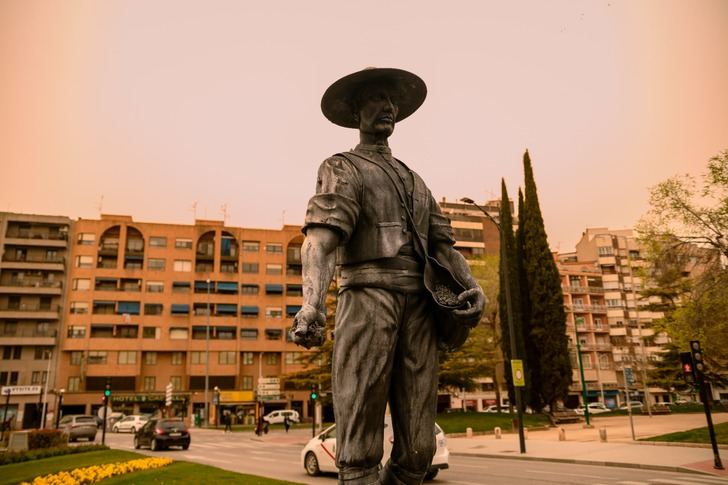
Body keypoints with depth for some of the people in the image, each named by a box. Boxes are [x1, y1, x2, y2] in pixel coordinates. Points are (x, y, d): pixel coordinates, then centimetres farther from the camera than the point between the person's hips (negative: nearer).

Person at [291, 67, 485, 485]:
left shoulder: (415, 180, 29)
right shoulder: (342, 167, 11)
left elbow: (442, 242, 20)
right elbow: (322, 234, -8)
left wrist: (472, 285, -1)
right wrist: (313, 302, -25)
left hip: (420, 307, 5)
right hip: (368, 297, -5)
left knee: (418, 449, 2)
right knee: (361, 450, -6)